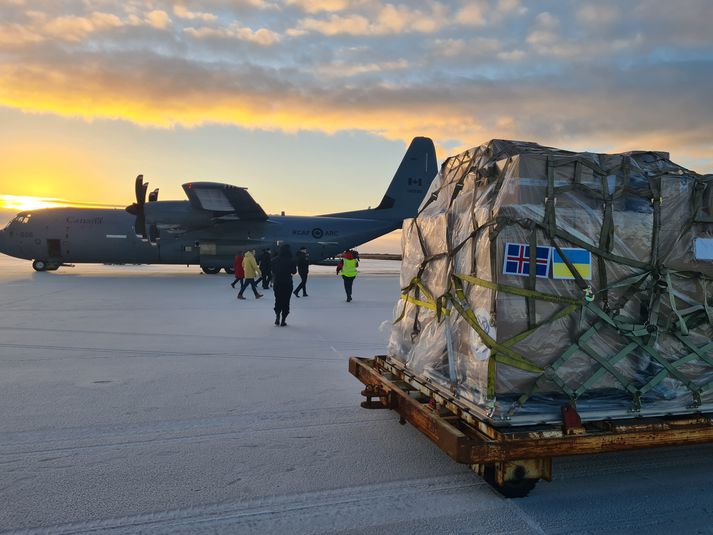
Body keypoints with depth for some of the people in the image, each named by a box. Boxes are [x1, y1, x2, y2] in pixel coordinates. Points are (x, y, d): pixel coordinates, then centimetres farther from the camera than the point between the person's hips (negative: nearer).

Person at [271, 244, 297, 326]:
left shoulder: (275, 260, -5)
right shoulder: (291, 261, -12)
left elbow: (273, 271, 2)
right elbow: (294, 272, 0)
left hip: (277, 283, 2)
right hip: (288, 284, -2)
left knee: (278, 300, 18)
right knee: (286, 302, 7)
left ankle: (277, 315, -1)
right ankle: (283, 320, 6)